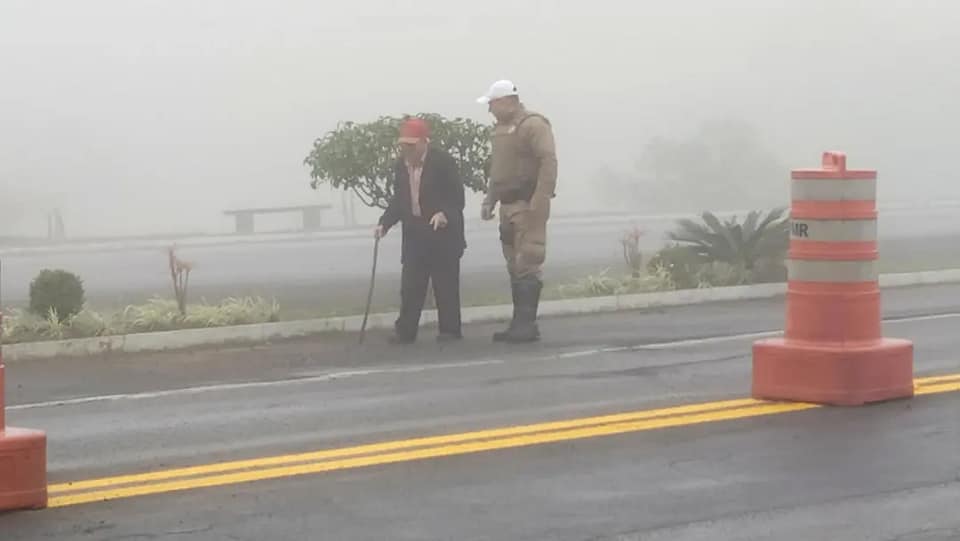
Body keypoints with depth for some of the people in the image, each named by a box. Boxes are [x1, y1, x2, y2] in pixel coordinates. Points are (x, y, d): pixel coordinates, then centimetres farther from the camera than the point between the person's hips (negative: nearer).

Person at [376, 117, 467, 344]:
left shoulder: (443, 161, -11)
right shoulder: (400, 166, 5)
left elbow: (457, 198, -11)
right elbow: (398, 200, 12)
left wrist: (444, 214, -29)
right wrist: (385, 223, 0)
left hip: (443, 232, -5)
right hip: (414, 234, 5)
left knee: (446, 283, 0)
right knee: (410, 285, 2)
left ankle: (449, 329, 7)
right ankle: (405, 330, 6)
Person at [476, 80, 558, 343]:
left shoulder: (533, 124, -10)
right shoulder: (501, 128, 18)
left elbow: (548, 162, -18)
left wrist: (540, 201, -24)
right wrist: (489, 200, 17)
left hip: (528, 205, -9)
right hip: (508, 205, 9)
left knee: (528, 265, -11)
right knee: (515, 268, 10)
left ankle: (528, 324, -11)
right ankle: (519, 323, 14)